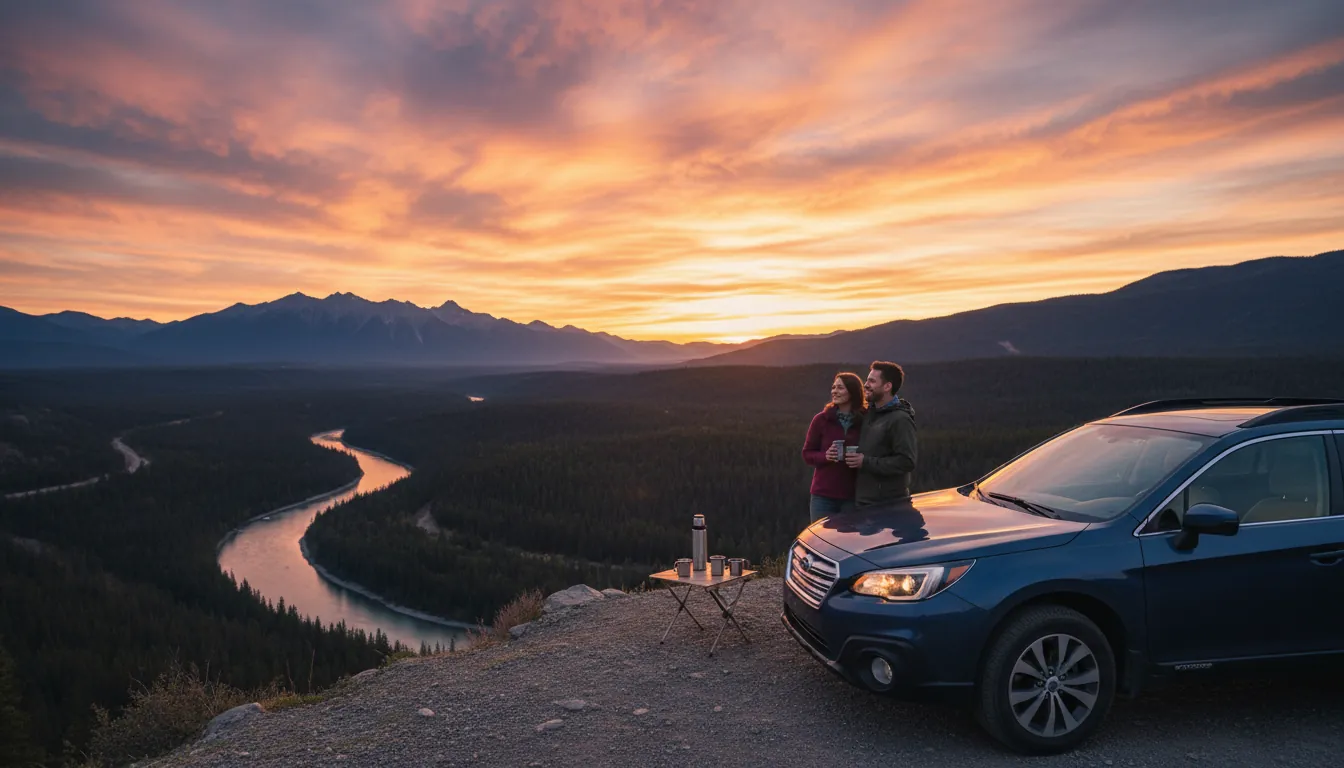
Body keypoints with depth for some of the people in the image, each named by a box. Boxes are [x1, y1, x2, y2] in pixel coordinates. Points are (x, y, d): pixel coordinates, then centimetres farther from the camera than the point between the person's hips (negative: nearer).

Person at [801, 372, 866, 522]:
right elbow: (807, 454, 4)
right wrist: (825, 456, -15)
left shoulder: (865, 422, -2)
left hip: (853, 497, 0)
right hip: (823, 496, 0)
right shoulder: (821, 419, -2)